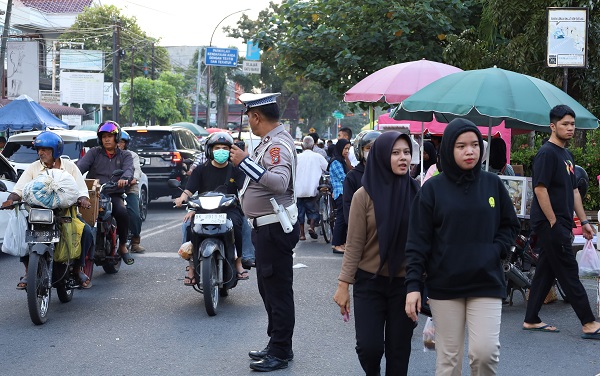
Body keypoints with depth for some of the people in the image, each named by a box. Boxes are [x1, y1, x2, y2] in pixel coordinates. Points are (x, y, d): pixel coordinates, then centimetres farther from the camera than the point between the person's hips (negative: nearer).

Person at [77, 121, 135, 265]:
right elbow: (81, 165, -3)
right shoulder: (94, 153, 16)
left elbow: (129, 170, -6)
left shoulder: (125, 155, 16)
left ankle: (123, 246, -10)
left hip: (114, 195, -1)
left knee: (122, 212, -31)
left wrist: (124, 178, -31)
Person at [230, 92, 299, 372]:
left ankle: (280, 352, 1)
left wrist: (245, 162, -32)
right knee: (268, 287, 18)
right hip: (266, 226, 11)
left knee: (278, 289, -5)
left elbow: (280, 181, -34)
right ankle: (276, 345, 29)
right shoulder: (269, 141, 14)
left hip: (275, 229, -11)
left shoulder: (278, 144, -19)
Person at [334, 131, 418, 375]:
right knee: (369, 346, -5)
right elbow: (354, 244, -5)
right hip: (370, 282, -2)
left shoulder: (415, 193, 0)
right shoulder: (365, 195, -6)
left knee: (399, 350, 5)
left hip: (404, 282, 2)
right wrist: (344, 284, -8)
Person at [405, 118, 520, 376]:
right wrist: (413, 284, -9)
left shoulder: (493, 184, 4)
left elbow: (510, 226, 14)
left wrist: (496, 251, -5)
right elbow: (417, 241, -2)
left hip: (487, 283, 1)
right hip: (444, 284, -1)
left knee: (485, 351, -13)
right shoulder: (432, 188, -2)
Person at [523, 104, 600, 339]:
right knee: (569, 272, -6)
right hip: (550, 223, -9)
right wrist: (554, 222, -19)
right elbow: (540, 189, -19)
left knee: (545, 272, 11)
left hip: (560, 224, 9)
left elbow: (573, 190, 21)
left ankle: (531, 320, 17)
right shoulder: (547, 153, -13)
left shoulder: (567, 155, 17)